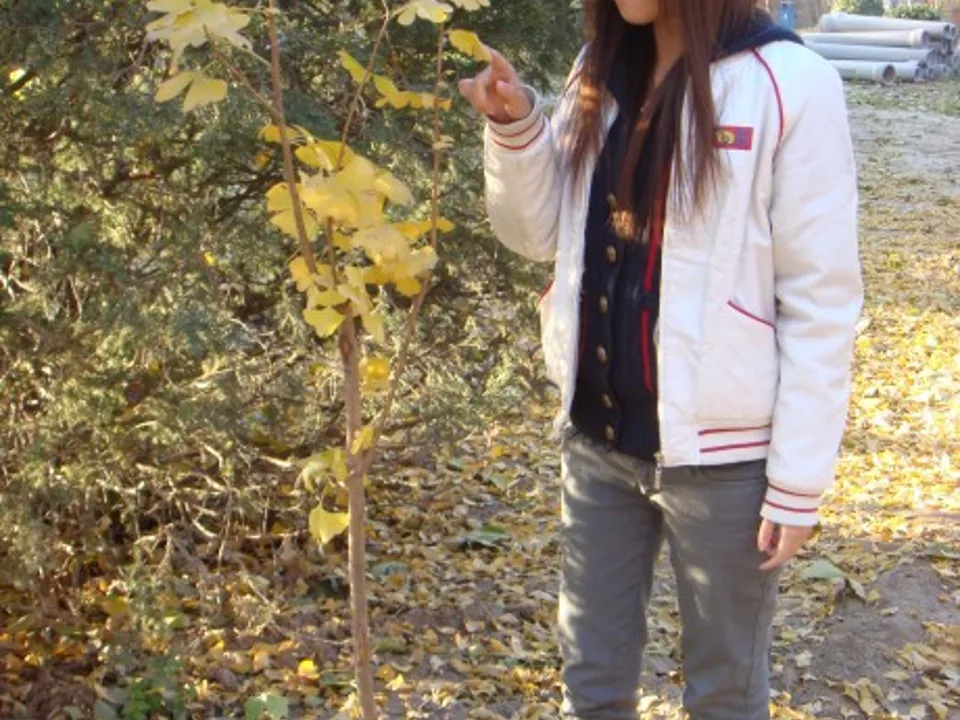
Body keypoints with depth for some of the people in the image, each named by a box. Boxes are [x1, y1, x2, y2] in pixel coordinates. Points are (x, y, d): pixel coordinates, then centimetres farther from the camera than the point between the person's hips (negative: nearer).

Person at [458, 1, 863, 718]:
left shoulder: (789, 85, -15)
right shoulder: (602, 74, 5)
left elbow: (822, 300, -13)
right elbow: (539, 234, 11)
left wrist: (799, 479, -12)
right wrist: (516, 127, -7)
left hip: (721, 450, -5)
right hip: (598, 432, 6)